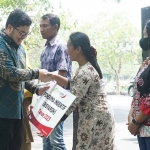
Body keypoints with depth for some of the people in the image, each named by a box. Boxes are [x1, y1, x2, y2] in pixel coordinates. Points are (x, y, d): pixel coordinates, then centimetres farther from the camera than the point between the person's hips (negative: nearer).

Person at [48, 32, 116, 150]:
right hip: (95, 118, 10)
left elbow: (72, 102, -24)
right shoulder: (89, 67, 10)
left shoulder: (85, 72, -21)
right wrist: (55, 77, 9)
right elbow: (74, 85, 20)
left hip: (95, 119, -10)